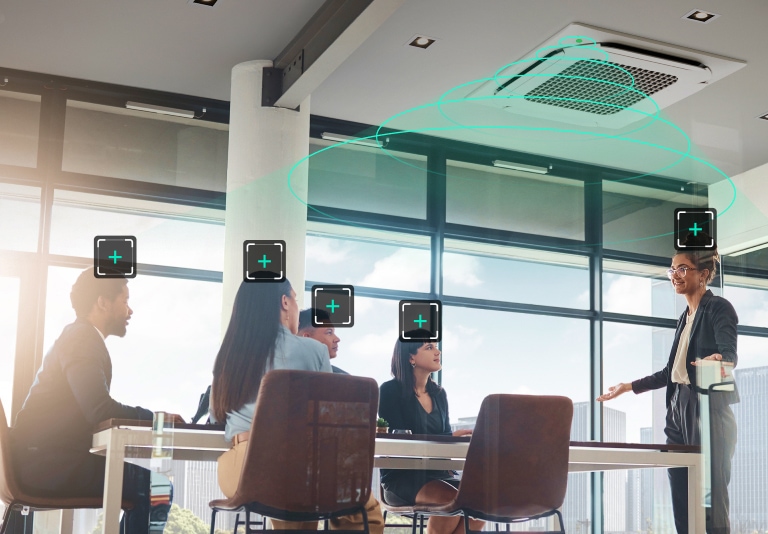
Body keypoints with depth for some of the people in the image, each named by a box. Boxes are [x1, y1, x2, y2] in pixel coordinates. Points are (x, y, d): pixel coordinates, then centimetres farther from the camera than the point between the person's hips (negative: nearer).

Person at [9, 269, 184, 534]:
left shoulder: (79, 337, 17)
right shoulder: (83, 339, -13)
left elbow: (94, 409, 16)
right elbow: (100, 410, -25)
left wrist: (149, 417, 6)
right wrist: (156, 417, -11)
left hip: (49, 458, 10)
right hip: (49, 463, -10)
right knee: (153, 486, -15)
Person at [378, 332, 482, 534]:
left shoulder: (439, 394, 15)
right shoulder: (390, 390, -4)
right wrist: (449, 438, -20)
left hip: (437, 473, 6)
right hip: (402, 476, -6)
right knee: (452, 499, -33)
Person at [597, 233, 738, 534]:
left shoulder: (719, 308, -3)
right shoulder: (685, 317, 20)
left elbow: (730, 354, -19)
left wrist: (717, 360, -42)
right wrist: (629, 387, 26)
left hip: (708, 411, -8)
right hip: (679, 411, 8)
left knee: (711, 498, -10)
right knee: (681, 504, 3)